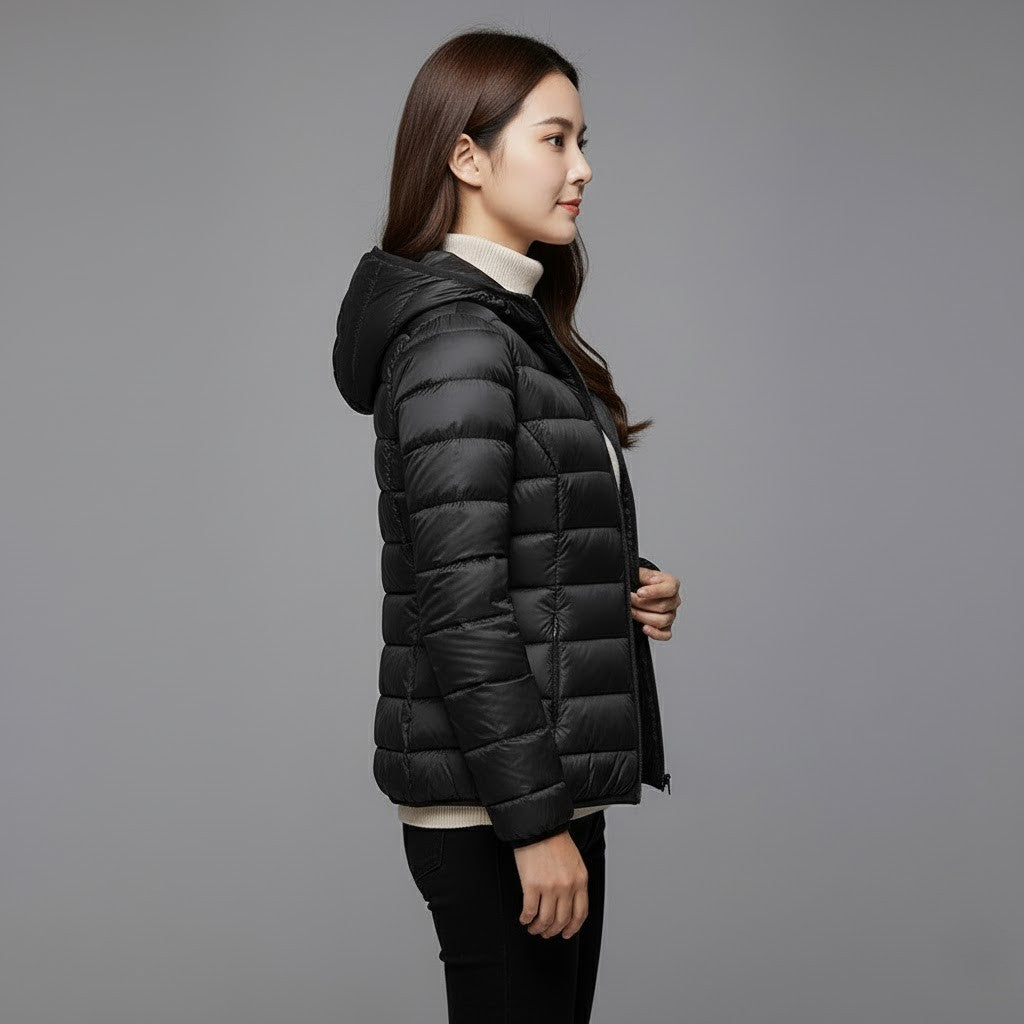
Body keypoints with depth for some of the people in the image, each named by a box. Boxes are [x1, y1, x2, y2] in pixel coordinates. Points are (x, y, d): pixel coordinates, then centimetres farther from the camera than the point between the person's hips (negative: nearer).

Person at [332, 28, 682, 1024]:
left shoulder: (513, 323, 14)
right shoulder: (457, 339, -15)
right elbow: (460, 604, -20)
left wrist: (626, 587, 3)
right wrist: (535, 821, -20)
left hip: (543, 783, 10)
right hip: (492, 805, -9)